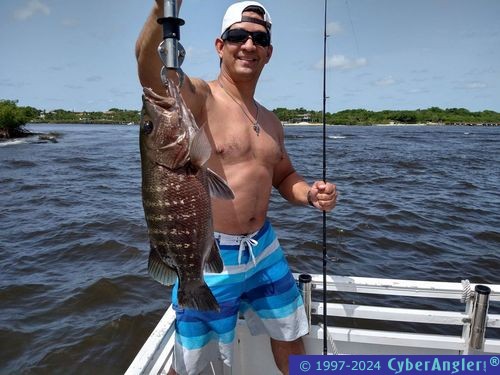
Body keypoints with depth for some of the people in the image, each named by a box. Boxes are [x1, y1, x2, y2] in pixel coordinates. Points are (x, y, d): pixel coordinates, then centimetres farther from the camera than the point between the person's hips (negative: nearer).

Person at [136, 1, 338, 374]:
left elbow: (284, 176, 19)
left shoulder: (271, 121, 9)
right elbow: (151, 68, -32)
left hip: (264, 247, 6)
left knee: (290, 335, 23)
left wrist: (310, 194, -3)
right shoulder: (199, 98, -11)